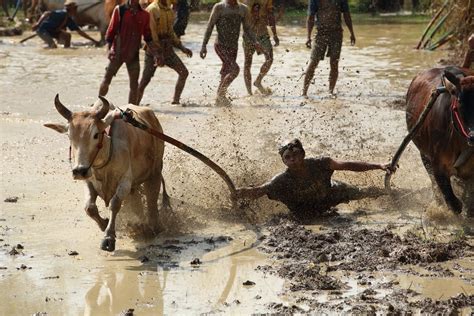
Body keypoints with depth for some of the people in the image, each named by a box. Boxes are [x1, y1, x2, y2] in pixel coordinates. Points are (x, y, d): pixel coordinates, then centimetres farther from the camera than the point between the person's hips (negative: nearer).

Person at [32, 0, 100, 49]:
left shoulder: (69, 20, 7)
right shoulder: (62, 14, -21)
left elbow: (80, 32, 14)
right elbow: (47, 13, -31)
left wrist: (93, 40, 14)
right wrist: (38, 23, -43)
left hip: (52, 31, 9)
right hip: (42, 29, -9)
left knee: (67, 35, 0)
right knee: (53, 47, -24)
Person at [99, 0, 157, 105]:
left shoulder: (144, 15, 3)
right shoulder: (119, 10, -3)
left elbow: (147, 36, 12)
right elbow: (111, 30, -2)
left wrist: (153, 50, 2)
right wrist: (108, 49, -10)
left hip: (133, 55, 2)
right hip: (117, 52, -2)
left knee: (134, 84, 0)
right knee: (107, 79, 3)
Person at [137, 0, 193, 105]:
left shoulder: (169, 10, 11)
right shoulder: (152, 10, -13)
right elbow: (151, 33, -19)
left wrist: (182, 47, 14)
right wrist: (158, 54, -24)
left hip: (167, 49, 7)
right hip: (154, 49, -7)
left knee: (184, 72, -3)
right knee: (145, 80, -7)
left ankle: (176, 100, 3)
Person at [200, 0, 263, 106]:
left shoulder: (243, 9, 7)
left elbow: (247, 29, 12)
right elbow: (210, 27, -6)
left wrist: (255, 43, -3)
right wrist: (204, 46, -11)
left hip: (233, 47, 6)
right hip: (221, 46, -6)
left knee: (226, 74, 8)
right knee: (235, 69, -21)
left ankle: (219, 100, 18)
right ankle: (221, 93, -9)